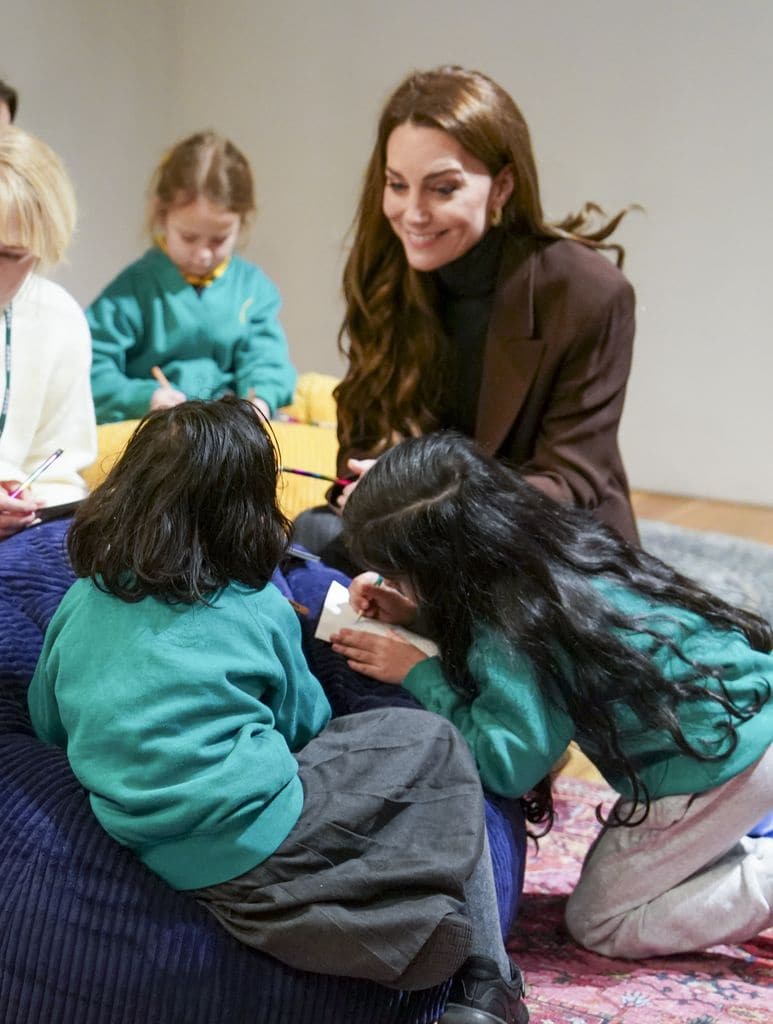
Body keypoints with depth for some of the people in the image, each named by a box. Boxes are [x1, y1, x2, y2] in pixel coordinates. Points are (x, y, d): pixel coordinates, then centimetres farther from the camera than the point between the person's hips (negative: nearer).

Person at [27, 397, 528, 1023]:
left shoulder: (80, 603, 7)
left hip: (151, 850, 6)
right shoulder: (262, 612, -2)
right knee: (430, 743, 13)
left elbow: (48, 726, 20)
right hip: (255, 847, -5)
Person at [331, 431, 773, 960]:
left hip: (716, 764, -9)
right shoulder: (550, 538, 1)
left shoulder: (511, 628, -24)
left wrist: (417, 673, -16)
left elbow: (505, 764, -22)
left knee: (598, 921, 7)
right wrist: (415, 614, 3)